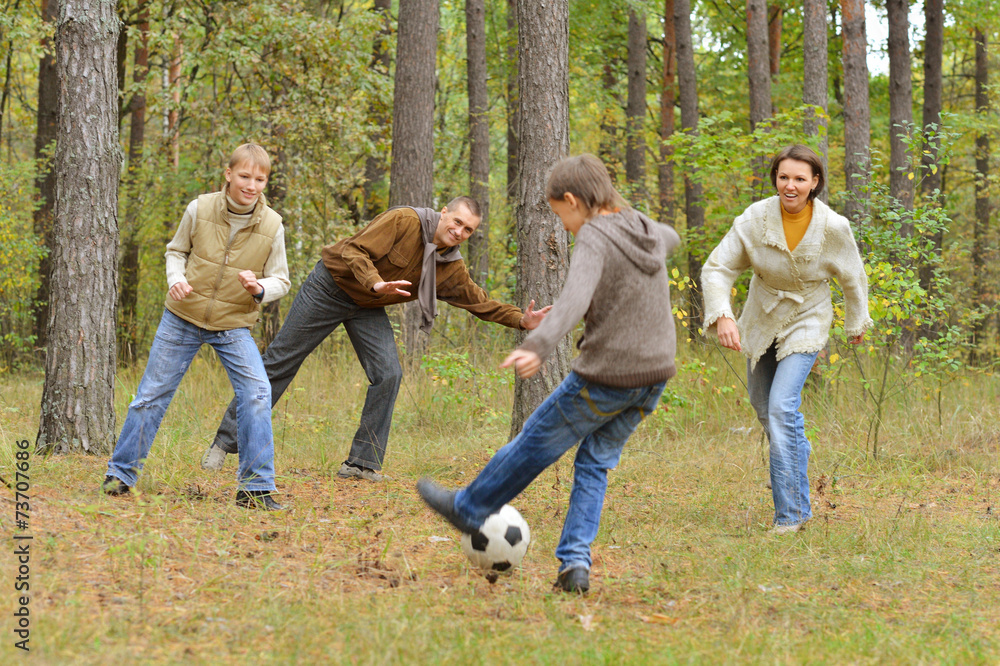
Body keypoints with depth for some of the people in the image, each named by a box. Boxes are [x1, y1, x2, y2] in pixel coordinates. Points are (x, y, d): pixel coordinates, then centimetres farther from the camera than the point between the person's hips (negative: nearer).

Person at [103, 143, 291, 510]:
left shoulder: (271, 225, -10)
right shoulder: (199, 209, -10)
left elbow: (280, 281, -2)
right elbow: (177, 250, 7)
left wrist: (260, 288, -24)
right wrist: (177, 278, -13)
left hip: (233, 325, 0)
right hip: (183, 317, 0)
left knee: (256, 392, -18)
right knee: (152, 393, 5)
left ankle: (256, 488, -10)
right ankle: (121, 473, 22)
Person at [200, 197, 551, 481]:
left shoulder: (452, 268, -4)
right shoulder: (405, 221, -23)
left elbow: (480, 302, 7)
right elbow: (355, 250, -27)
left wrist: (522, 320, -5)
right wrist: (376, 284, -44)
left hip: (368, 309, 6)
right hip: (331, 286, -6)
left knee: (388, 374, -12)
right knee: (279, 363, -3)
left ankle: (362, 463, -3)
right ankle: (225, 442, 4)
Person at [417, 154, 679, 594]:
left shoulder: (595, 237, -16)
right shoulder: (644, 230, 8)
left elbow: (575, 299, -35)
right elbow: (668, 239, 36)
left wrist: (539, 346, -49)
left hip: (604, 377, -7)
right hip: (653, 376, 7)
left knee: (537, 442, 12)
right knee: (595, 462, 15)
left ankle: (468, 509, 30)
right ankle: (575, 562, 3)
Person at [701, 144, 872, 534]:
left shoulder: (833, 227, -21)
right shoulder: (755, 219, -20)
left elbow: (853, 279, -2)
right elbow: (717, 269, -19)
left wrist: (857, 323, 13)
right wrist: (723, 315, -36)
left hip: (806, 322, -4)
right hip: (762, 320, 4)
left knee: (782, 407, -19)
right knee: (763, 405, 19)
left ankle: (792, 512, -13)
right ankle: (797, 450, 52)